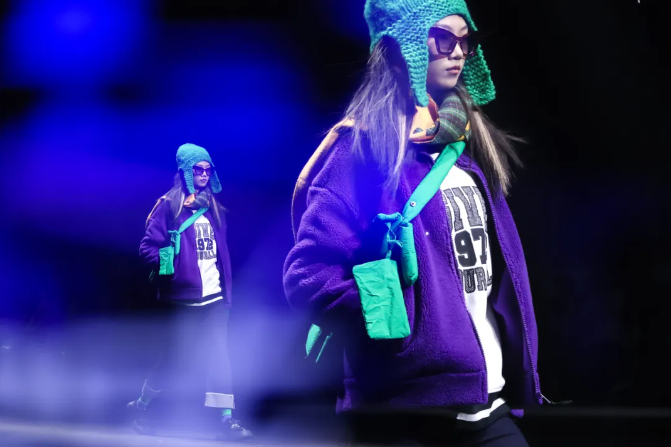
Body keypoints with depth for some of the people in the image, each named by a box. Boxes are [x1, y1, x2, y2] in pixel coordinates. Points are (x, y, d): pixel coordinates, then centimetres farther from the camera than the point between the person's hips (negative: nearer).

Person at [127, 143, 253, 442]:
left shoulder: (213, 208, 14)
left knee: (219, 357, -3)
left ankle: (227, 420, -6)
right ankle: (139, 406, 23)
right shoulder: (169, 205, -4)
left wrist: (227, 291, 12)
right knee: (175, 355, 3)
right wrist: (171, 268, -18)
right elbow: (148, 248, -6)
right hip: (184, 298, -5)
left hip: (215, 297, 5)